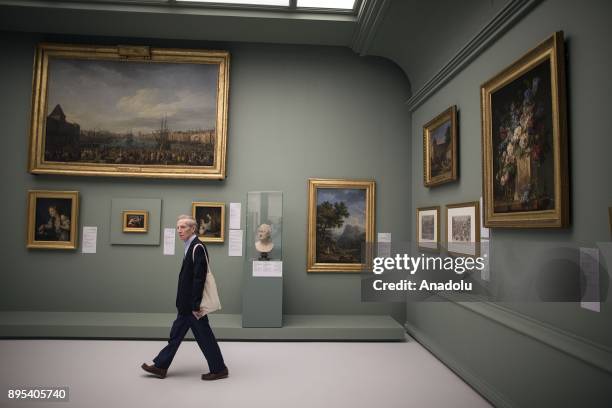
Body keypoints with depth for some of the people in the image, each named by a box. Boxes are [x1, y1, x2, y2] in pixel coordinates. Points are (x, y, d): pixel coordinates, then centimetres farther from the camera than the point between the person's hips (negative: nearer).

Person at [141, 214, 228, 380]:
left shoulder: (198, 247, -19)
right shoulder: (191, 247, 10)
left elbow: (199, 278, -22)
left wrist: (196, 305, -21)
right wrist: (184, 303, 17)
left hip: (192, 304, -9)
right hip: (187, 304, 9)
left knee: (204, 336, 2)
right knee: (176, 333, 16)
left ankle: (219, 369, 16)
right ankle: (160, 366, 28)